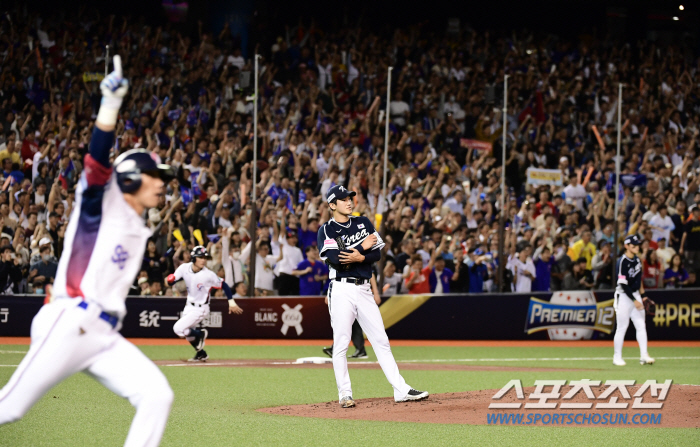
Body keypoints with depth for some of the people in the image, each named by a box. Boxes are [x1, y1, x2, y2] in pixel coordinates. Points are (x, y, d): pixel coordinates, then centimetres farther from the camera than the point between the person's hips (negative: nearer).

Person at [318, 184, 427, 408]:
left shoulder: (363, 223, 13)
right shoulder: (326, 231, -1)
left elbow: (377, 254, 6)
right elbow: (336, 260, -16)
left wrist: (359, 257, -15)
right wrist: (363, 247, -8)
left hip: (364, 289, 4)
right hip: (342, 290, -4)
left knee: (381, 341, 3)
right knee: (341, 344, -4)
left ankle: (401, 389, 1)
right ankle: (345, 395, 3)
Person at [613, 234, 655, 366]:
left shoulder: (637, 260, 9)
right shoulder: (623, 261, -16)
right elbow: (623, 284, -20)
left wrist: (643, 295, 16)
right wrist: (634, 300, -22)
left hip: (635, 295, 7)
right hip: (624, 296, -7)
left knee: (641, 325, 0)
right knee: (622, 327, -2)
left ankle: (644, 356, -1)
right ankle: (617, 357, 7)